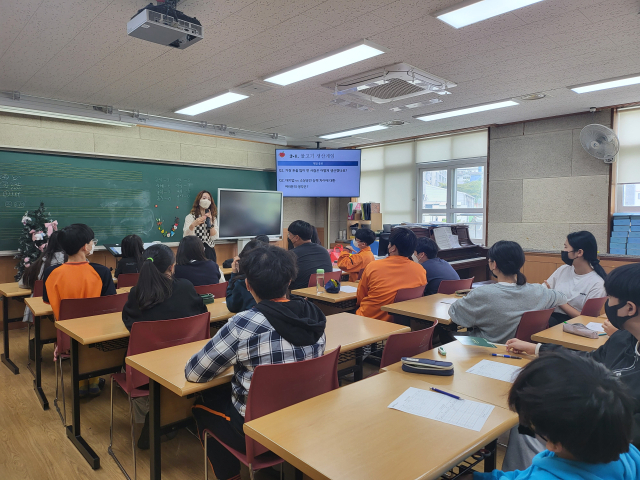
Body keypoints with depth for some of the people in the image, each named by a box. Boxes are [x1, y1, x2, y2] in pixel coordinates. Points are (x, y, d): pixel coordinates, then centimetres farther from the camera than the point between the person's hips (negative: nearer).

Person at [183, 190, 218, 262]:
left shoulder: (213, 218, 10)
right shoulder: (190, 217, -1)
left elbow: (215, 237, -1)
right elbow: (185, 236, -15)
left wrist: (210, 222, -13)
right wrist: (193, 225, -31)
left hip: (210, 252, 3)